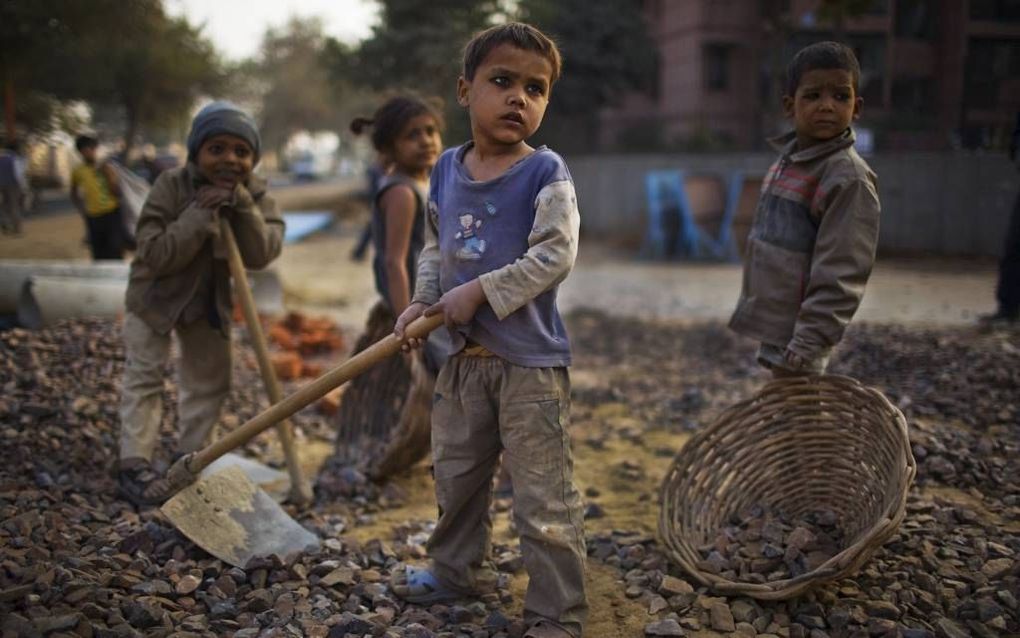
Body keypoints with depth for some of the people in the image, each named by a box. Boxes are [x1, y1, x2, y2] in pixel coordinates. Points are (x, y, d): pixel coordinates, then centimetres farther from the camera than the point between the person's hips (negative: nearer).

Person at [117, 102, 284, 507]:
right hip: (155, 294, -4)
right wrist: (200, 215, -38)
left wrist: (242, 205, -37)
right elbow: (153, 255, -30)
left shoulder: (255, 194, -14)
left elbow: (261, 255, -25)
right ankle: (134, 465, 0)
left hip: (210, 299, 4)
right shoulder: (171, 186, -24)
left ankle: (190, 458, 25)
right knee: (145, 376, -6)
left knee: (211, 378, 10)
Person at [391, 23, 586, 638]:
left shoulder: (546, 173, -12)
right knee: (456, 474, 23)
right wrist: (422, 302, 2)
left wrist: (478, 292, -20)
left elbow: (555, 255, -20)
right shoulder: (447, 168, 6)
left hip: (531, 361, -7)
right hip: (465, 355, 7)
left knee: (544, 498, -1)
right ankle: (458, 568, 45)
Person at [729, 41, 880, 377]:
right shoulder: (788, 160, 8)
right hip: (773, 331, 8)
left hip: (796, 338, -8)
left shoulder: (848, 179, -17)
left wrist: (800, 353, -24)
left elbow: (838, 279, -21)